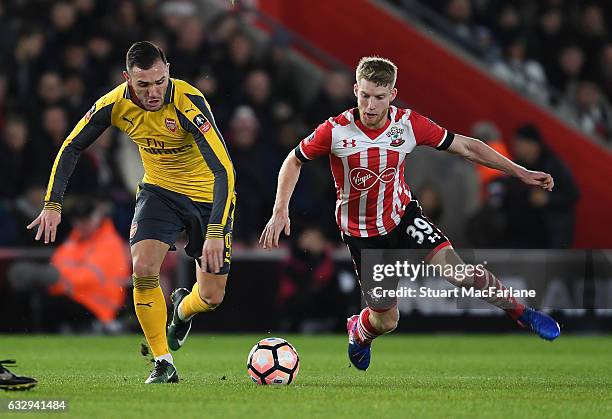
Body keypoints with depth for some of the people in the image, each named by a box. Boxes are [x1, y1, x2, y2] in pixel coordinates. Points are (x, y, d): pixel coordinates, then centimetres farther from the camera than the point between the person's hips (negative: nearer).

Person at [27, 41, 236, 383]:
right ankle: (163, 364, -8)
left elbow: (224, 170, -37)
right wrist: (53, 203, -12)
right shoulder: (115, 104, -19)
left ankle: (182, 309, 38)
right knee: (143, 268, -22)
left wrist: (215, 233, -46)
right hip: (159, 191, 3)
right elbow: (71, 148, -3)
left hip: (208, 196, -3)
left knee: (211, 298, -1)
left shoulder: (189, 102, -33)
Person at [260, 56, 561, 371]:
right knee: (386, 321, 3)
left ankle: (521, 312, -4)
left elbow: (465, 147, -7)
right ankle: (358, 331, 41)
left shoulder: (409, 124, -16)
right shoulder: (335, 131, -21)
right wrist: (280, 211, -14)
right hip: (361, 233, -1)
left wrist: (520, 172, -7)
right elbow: (294, 161, -4)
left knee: (457, 271, -24)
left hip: (402, 215, 1)